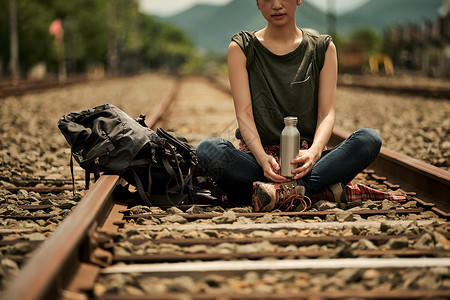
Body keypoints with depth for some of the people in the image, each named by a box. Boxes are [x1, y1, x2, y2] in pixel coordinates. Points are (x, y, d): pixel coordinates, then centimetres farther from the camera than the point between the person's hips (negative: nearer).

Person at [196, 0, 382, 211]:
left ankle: (284, 191, -35)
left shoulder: (323, 48, 10)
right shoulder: (241, 48, 6)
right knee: (208, 148, -31)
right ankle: (318, 189, -30)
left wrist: (314, 152, -23)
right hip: (258, 156, -1)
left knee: (369, 139, -25)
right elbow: (244, 114, -4)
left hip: (305, 158, 1)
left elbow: (327, 113, 0)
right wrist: (262, 157, -24)